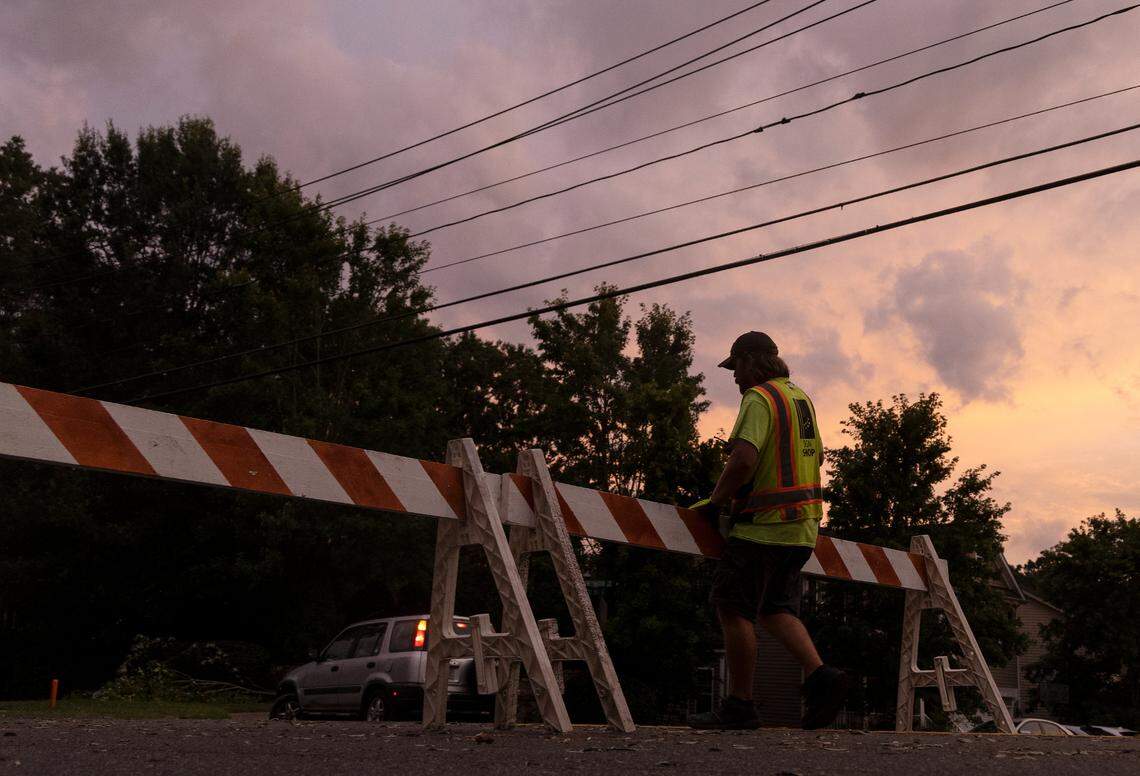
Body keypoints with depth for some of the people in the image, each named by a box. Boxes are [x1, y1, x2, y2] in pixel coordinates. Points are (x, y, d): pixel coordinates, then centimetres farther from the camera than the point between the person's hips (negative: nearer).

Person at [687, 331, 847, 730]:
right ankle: (820, 675, 1)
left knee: (733, 609, -1)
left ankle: (739, 705, 3)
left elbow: (743, 460, -26)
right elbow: (816, 455, 26)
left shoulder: (759, 398, -12)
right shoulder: (800, 397, 16)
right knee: (775, 609, 16)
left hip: (765, 526, -9)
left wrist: (715, 501, -12)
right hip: (803, 525, 9)